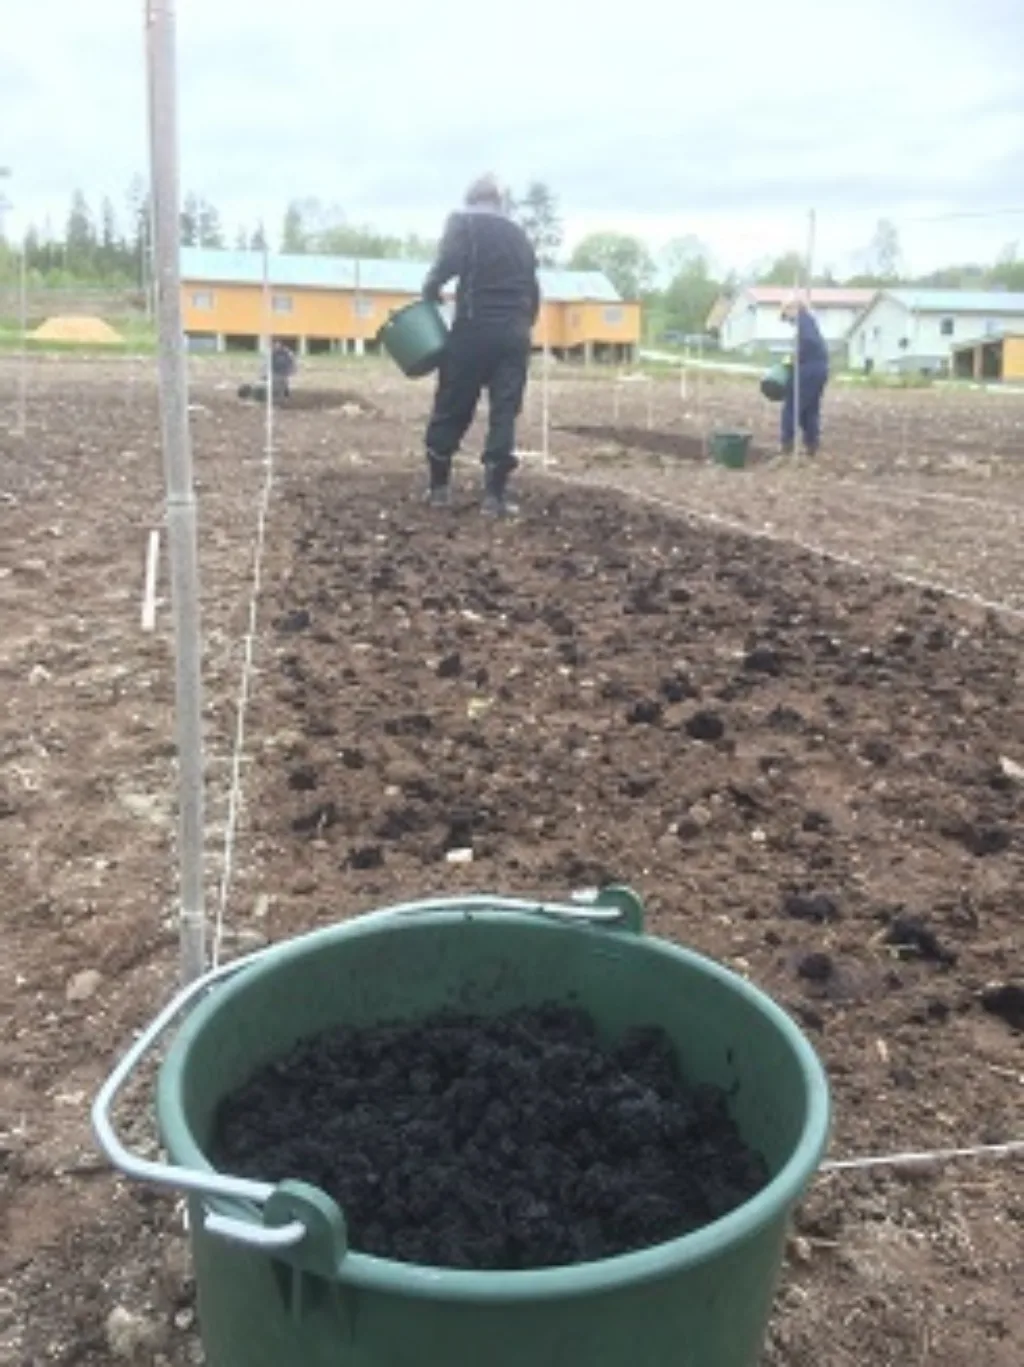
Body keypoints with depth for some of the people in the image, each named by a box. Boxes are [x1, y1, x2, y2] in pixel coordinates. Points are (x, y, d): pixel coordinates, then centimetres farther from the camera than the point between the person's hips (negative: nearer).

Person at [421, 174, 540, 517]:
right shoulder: (519, 234, 20)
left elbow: (450, 260, -14)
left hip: (475, 327, -3)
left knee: (452, 408, 7)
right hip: (514, 332, 3)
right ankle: (495, 493, -5)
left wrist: (431, 288, 2)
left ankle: (439, 486, 15)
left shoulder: (463, 221, 5)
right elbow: (532, 289, 17)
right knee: (504, 412, 2)